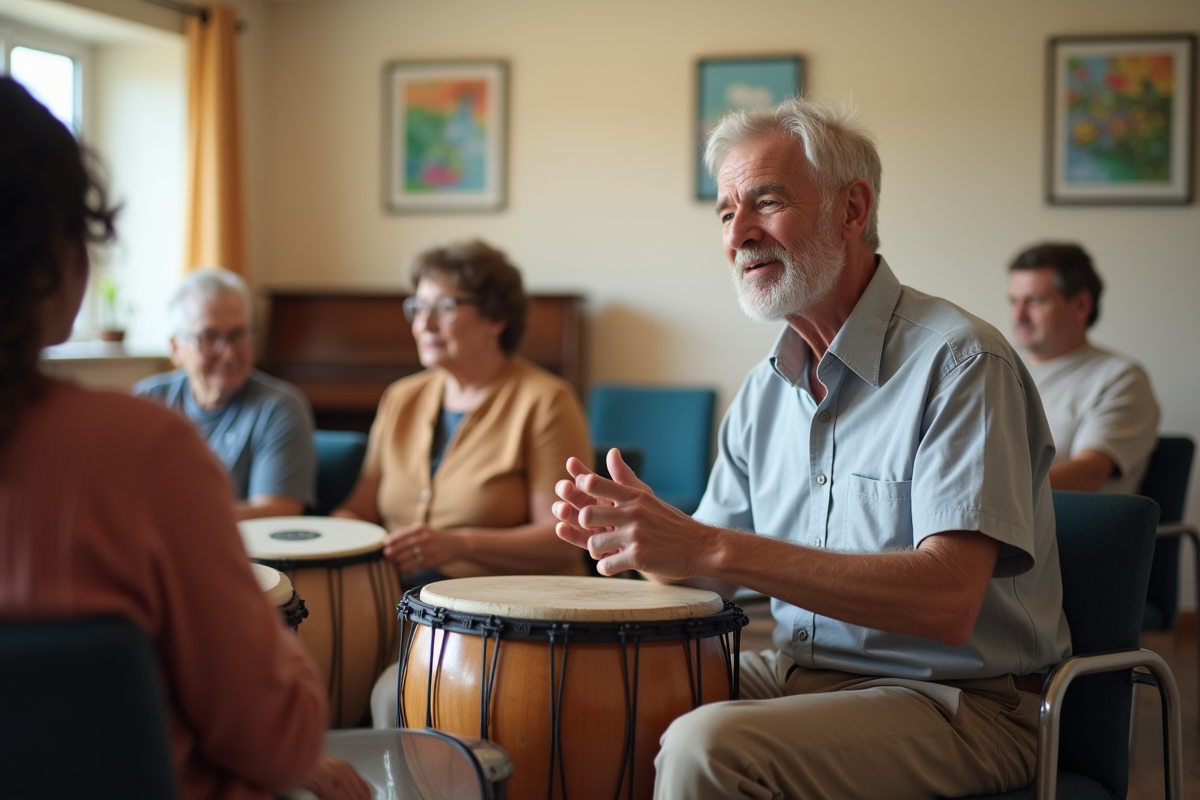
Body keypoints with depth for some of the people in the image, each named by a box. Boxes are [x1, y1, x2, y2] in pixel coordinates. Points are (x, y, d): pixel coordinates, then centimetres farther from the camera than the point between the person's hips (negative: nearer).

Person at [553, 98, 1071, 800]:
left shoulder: (958, 362, -16)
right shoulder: (766, 389, 8)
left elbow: (946, 601, -27)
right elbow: (721, 570, 13)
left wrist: (714, 549, -32)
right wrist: (629, 525, -10)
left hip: (958, 700, -7)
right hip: (800, 670, 7)